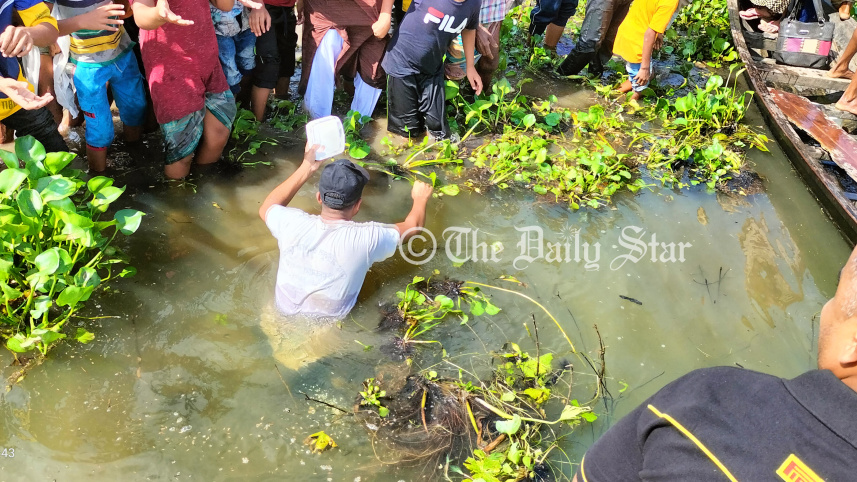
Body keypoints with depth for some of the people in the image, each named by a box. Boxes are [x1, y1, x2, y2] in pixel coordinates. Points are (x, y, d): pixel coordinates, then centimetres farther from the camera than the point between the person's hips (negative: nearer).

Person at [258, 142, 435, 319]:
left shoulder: (293, 224, -25)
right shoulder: (366, 238, -29)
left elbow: (266, 208, 1)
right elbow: (413, 225, -8)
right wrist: (421, 198, 14)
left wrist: (306, 168, 0)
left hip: (286, 314, 2)